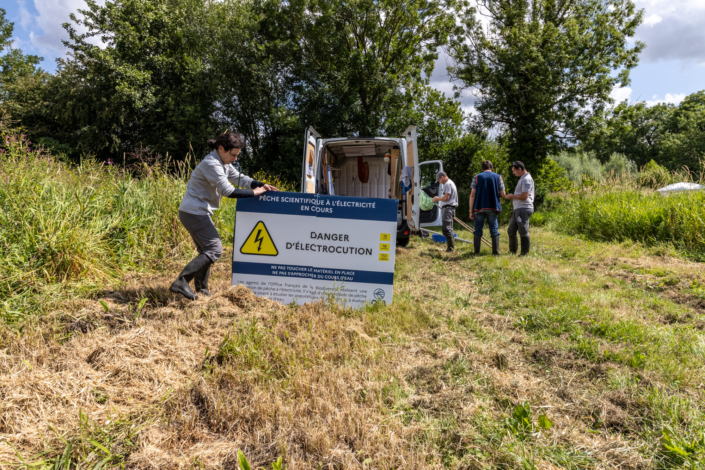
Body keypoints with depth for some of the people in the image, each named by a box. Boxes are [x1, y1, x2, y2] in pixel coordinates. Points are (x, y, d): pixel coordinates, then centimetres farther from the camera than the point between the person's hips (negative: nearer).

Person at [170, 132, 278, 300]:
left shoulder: (223, 163, 12)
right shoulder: (211, 164, -19)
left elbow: (239, 178, 12)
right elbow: (227, 191, -26)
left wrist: (261, 185, -2)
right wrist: (253, 193, -20)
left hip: (197, 213, 11)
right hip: (195, 213, -11)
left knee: (206, 250, 16)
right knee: (214, 249, -12)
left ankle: (201, 289, 24)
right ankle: (181, 283, -14)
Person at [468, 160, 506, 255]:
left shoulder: (477, 177, 3)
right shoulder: (498, 177, 6)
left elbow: (472, 195, -3)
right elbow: (503, 194, 1)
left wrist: (471, 211, -1)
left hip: (479, 208, 0)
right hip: (493, 208, 0)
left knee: (478, 230, 7)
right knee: (494, 230, 7)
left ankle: (476, 252, 7)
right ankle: (495, 252, 6)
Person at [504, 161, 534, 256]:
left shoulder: (527, 179, -12)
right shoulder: (522, 179, 20)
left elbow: (524, 196, -19)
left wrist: (512, 196, -7)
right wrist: (513, 196, 11)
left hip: (523, 209, -10)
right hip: (517, 209, 10)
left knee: (523, 232, -5)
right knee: (511, 231, 12)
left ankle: (524, 253, 2)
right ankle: (512, 251, 21)